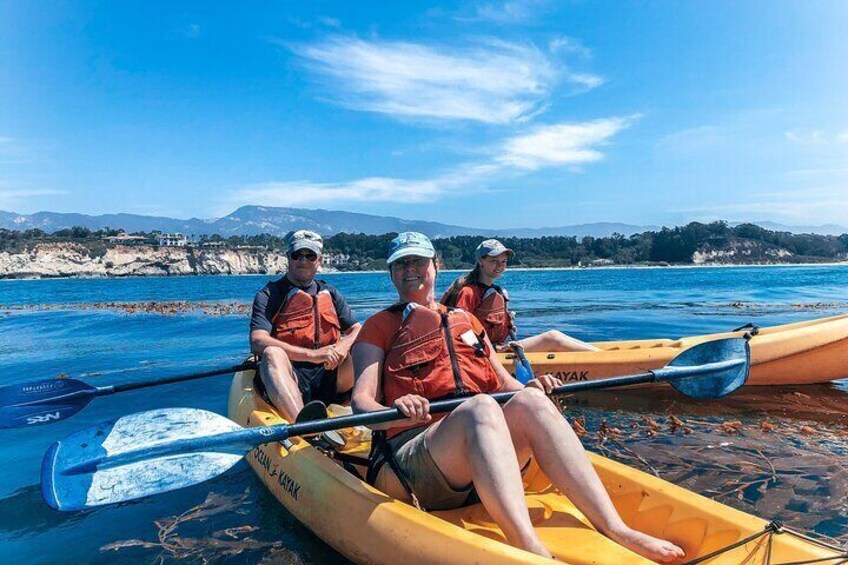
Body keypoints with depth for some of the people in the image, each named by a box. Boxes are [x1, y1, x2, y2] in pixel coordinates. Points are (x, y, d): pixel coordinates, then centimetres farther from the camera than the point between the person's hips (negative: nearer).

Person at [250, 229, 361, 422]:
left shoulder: (330, 294, 21)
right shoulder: (269, 295, 8)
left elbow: (358, 331, 13)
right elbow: (257, 343, -9)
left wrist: (343, 346, -12)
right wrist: (312, 354, -18)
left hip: (329, 378, 3)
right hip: (291, 380, -3)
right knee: (272, 354, -34)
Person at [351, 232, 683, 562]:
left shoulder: (466, 320, 26)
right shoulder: (380, 326, 12)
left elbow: (503, 383, 20)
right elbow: (360, 402, -2)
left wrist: (529, 389, -4)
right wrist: (398, 410, -25)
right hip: (410, 453, -4)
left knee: (530, 402, -24)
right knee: (480, 407, -33)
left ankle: (614, 530, -33)